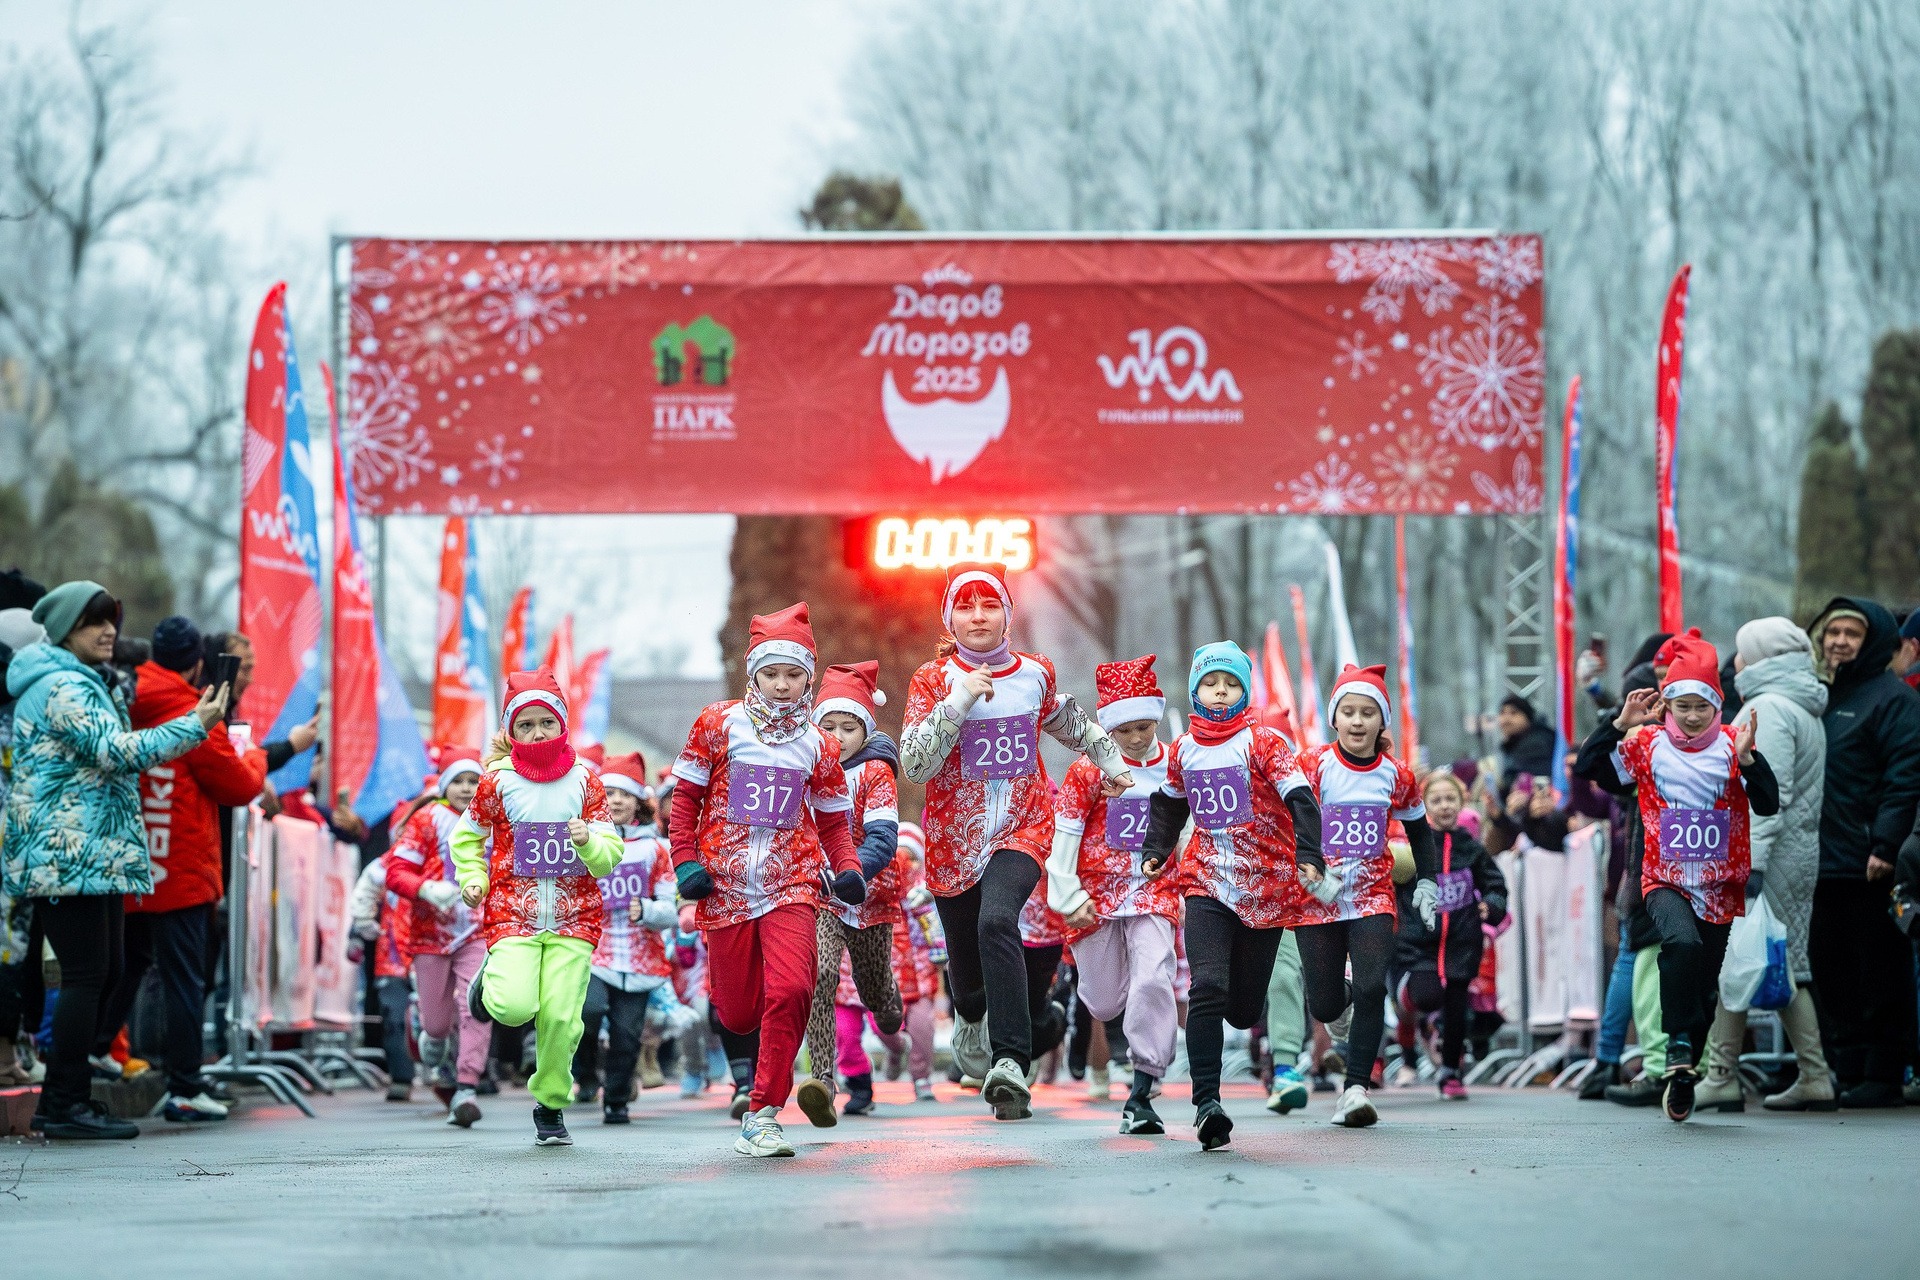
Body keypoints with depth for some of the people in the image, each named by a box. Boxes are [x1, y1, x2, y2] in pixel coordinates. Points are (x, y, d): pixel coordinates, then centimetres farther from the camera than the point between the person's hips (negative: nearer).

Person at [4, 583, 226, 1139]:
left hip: (94, 856, 11)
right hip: (71, 857, -11)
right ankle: (65, 1104, -10)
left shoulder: (78, 684, 22)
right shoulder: (64, 687, -13)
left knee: (105, 971, 11)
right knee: (87, 974, -12)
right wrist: (195, 725, -21)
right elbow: (115, 750, -24)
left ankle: (63, 1100, 16)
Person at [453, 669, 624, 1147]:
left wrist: (590, 842, -18)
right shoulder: (498, 780, 1)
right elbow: (467, 836, 17)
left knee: (561, 1017, -8)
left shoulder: (584, 780, 4)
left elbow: (611, 853, 4)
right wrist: (472, 879, 0)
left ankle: (551, 1105, 13)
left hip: (574, 914, 1)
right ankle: (488, 982, 17)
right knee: (515, 1008, -21)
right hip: (513, 909, -1)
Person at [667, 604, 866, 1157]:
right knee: (738, 1015, 3)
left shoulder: (817, 744, 9)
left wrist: (848, 868, -3)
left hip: (791, 885, 1)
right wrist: (686, 862, -5)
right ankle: (721, 986, 43)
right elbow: (686, 799, 7)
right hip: (725, 885, 0)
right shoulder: (719, 724, 3)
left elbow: (833, 822, 15)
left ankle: (763, 1114, -12)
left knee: (790, 991, -22)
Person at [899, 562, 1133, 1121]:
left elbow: (1071, 723, 25)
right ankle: (970, 1020, 51)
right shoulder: (934, 680, -4)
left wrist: (1112, 762, 33)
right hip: (954, 836, 1)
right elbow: (913, 765, -16)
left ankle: (1010, 1064, -35)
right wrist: (958, 702, -23)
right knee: (965, 961, 12)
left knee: (997, 920, -29)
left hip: (1022, 828, -1)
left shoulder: (1036, 674, 3)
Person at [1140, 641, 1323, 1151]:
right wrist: (1155, 853, 19)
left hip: (1266, 887, -2)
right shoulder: (1183, 749, 9)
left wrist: (1308, 855, -26)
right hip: (1206, 883, 2)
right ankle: (1206, 1102, -23)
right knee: (1207, 988, -19)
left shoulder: (1262, 742, -4)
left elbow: (1300, 798, -13)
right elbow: (1169, 804, 28)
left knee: (1243, 1009, 5)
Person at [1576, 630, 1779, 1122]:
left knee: (1705, 987, 8)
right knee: (1682, 942, -33)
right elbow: (1588, 767, -4)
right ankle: (1679, 1045, -25)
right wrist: (1620, 724, -14)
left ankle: (1682, 1080, 25)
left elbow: (1769, 806, -8)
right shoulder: (1647, 744, 1)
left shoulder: (1732, 747, 0)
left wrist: (1747, 758, -22)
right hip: (1665, 880, -2)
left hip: (1720, 886, 2)